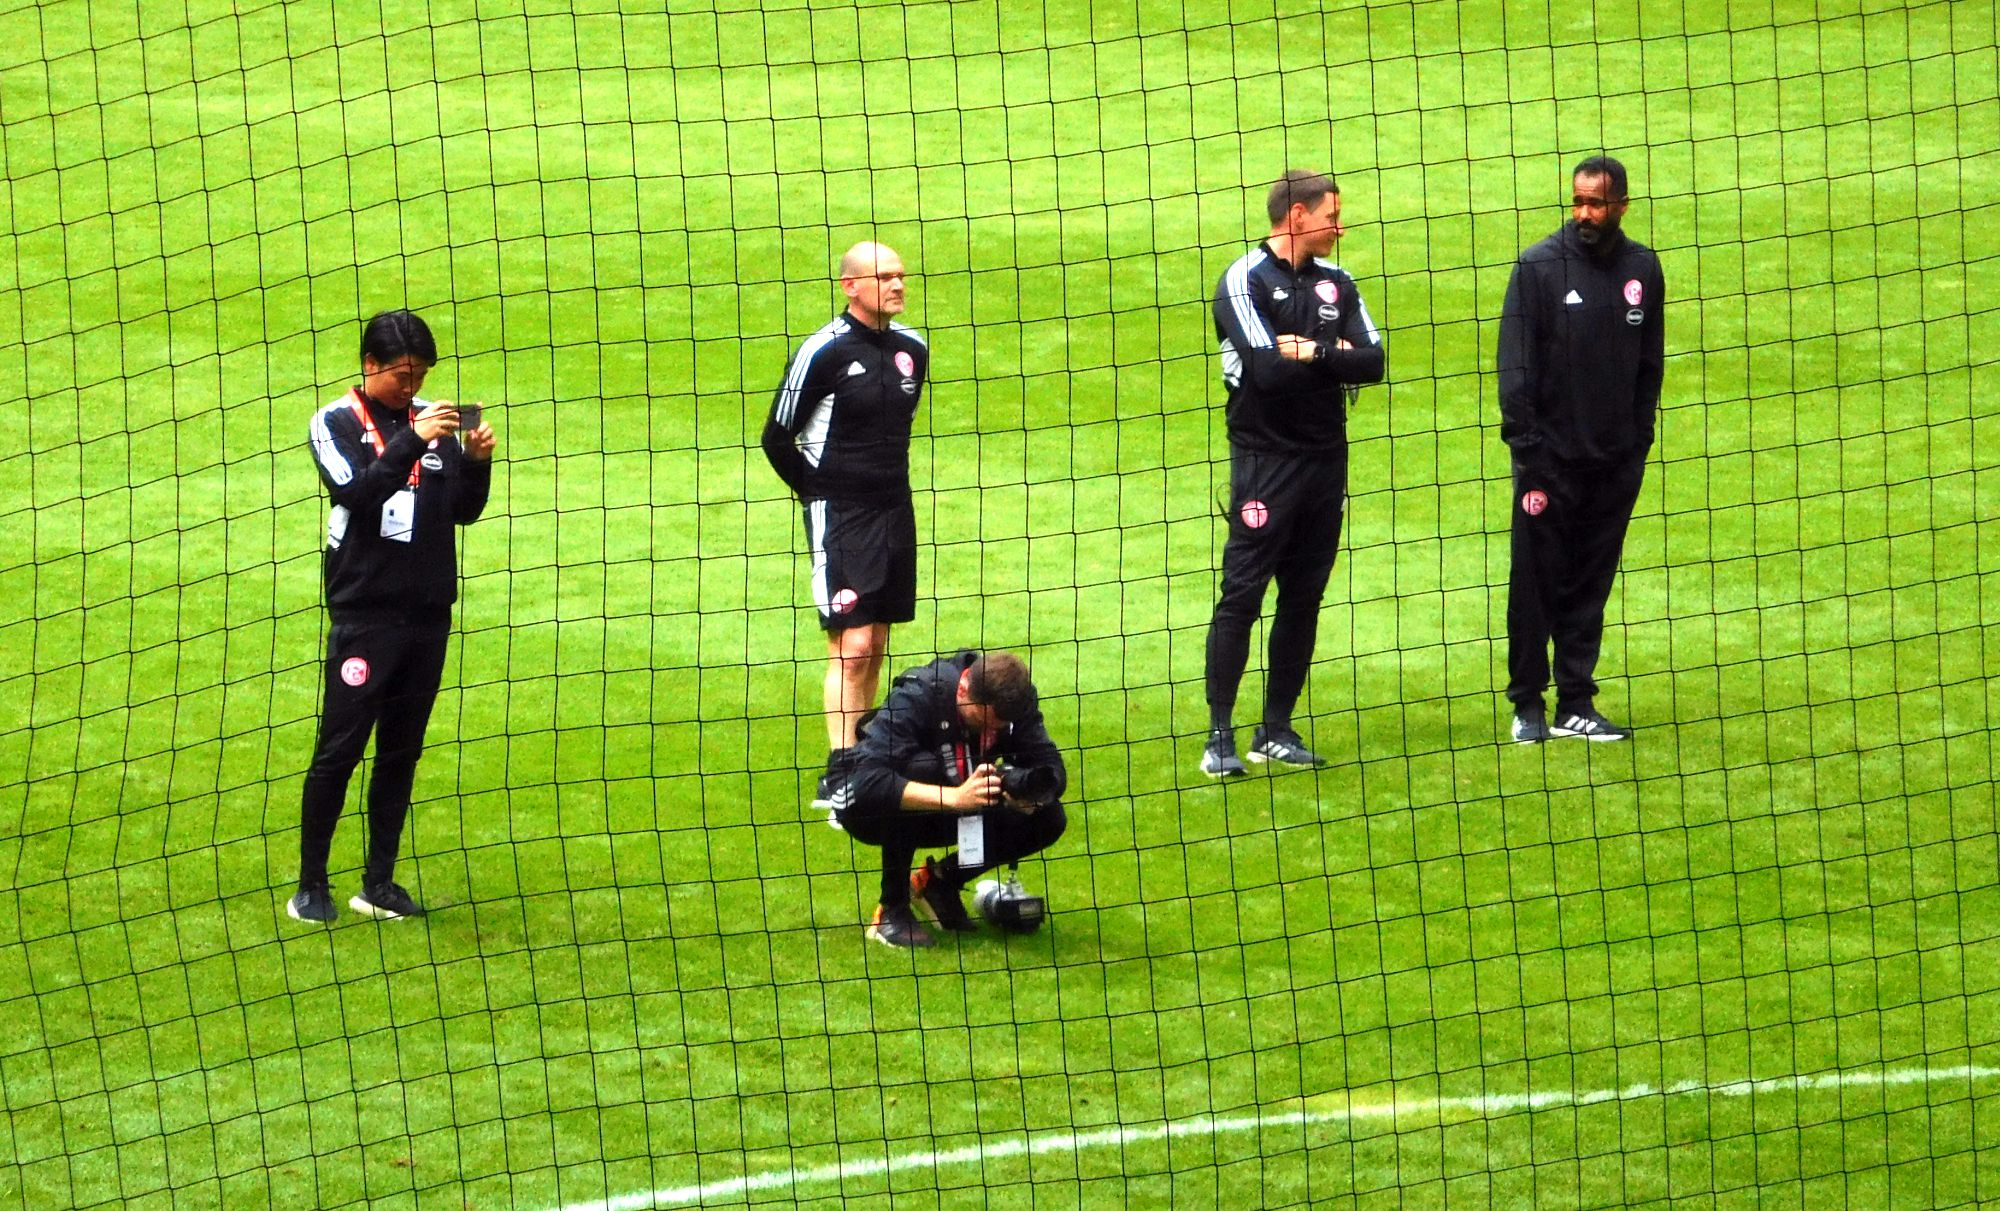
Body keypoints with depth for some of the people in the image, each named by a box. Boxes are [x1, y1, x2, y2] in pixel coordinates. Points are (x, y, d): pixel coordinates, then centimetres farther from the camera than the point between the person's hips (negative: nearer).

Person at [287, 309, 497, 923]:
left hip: (428, 614, 5)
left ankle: (379, 883, 15)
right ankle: (311, 887, 0)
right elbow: (355, 493, -18)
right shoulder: (337, 422, -2)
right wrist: (411, 442, -26)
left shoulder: (431, 418, 10)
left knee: (401, 754, 8)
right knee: (339, 751, -6)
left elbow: (463, 511, 9)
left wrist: (475, 462, -9)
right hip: (364, 614, -5)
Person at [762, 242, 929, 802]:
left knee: (876, 647, 10)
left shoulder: (912, 348, 7)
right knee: (851, 645, -13)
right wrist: (821, 493, -1)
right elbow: (778, 439, -7)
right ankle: (838, 771, -13)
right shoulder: (824, 351, -14)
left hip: (894, 511, 6)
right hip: (840, 518, -6)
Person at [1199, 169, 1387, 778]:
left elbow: (1373, 362, 1)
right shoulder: (1245, 281, -8)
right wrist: (1335, 358, -6)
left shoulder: (1336, 283, 11)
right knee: (1241, 595, -8)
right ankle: (1219, 736, -6)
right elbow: (1267, 369, -19)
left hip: (1325, 459, 6)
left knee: (1303, 600, 8)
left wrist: (1312, 352, -14)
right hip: (1265, 459, -6)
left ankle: (1277, 729, 15)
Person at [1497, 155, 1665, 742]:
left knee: (1591, 585, 7)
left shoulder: (1642, 270, 6)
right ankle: (1528, 707, 8)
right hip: (1552, 454, -3)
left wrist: (1639, 441, 9)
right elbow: (1515, 364, -7)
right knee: (1536, 583, 0)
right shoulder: (1539, 266, -6)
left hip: (1616, 458, 3)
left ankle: (1576, 705, 12)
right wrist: (1526, 447, -13)